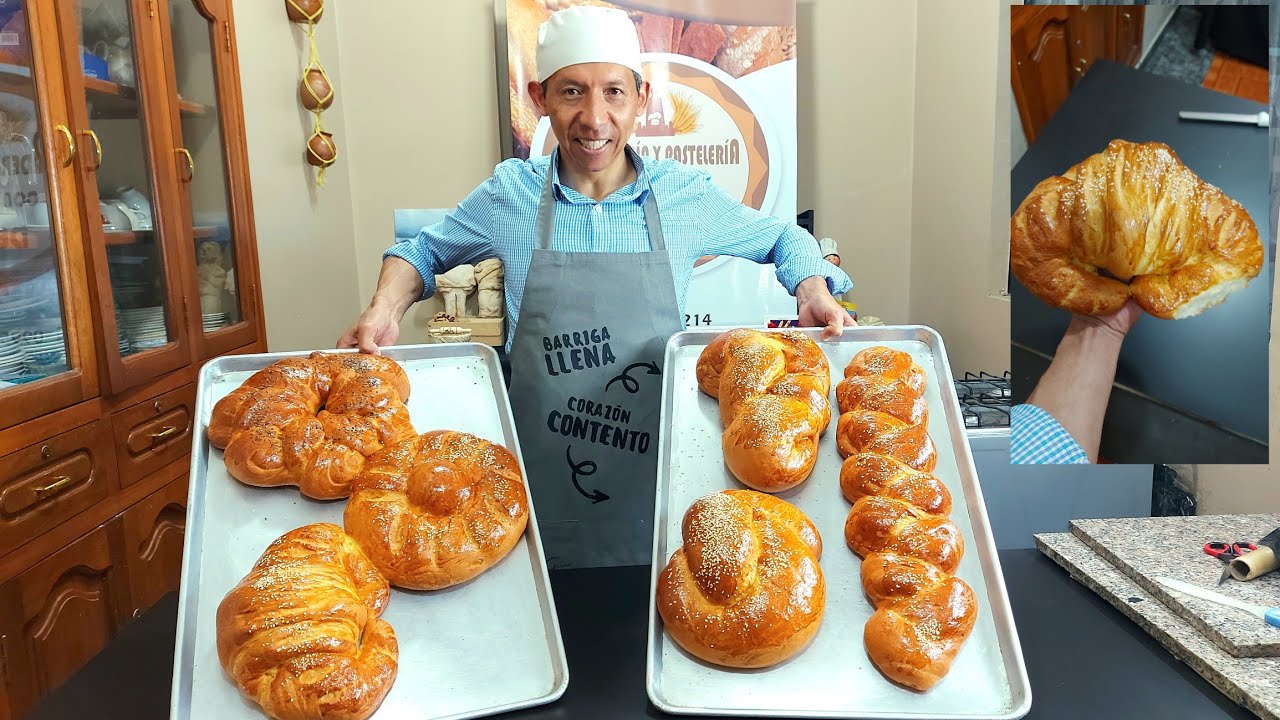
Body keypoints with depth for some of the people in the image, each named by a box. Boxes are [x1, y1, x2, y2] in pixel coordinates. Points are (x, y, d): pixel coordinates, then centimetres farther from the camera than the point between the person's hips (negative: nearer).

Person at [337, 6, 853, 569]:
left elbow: (782, 239, 13)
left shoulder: (685, 195, -3)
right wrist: (385, 310, -3)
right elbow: (426, 251, 14)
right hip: (540, 475, 0)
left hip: (658, 463, 0)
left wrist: (813, 291, -5)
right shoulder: (511, 192, -3)